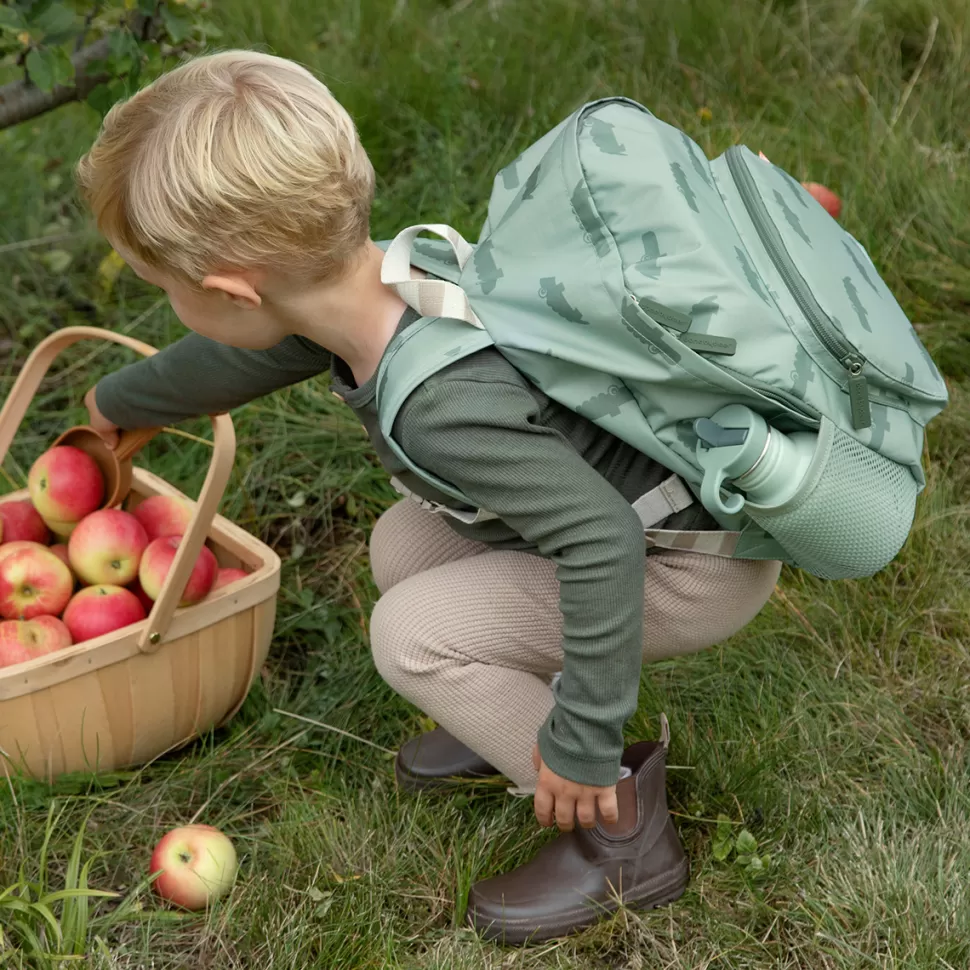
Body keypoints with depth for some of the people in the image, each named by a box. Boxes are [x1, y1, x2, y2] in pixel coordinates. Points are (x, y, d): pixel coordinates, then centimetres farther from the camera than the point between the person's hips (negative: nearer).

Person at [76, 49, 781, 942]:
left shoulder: (442, 404, -36)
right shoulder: (379, 281, -7)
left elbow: (601, 538, -35)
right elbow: (236, 357, 13)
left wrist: (583, 741, -23)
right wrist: (121, 403, 34)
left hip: (706, 567, -9)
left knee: (415, 633, -11)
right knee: (403, 544, 9)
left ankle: (622, 830, 0)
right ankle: (517, 719, 24)